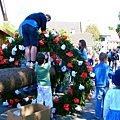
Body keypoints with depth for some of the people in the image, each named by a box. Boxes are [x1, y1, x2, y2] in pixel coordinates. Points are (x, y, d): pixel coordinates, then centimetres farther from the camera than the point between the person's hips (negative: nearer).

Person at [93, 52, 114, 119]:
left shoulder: (95, 67, -5)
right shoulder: (108, 67, -10)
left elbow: (93, 76, 3)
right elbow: (112, 76, -1)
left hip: (98, 85, 1)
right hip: (106, 86, -1)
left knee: (99, 101, 6)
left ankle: (98, 115, 9)